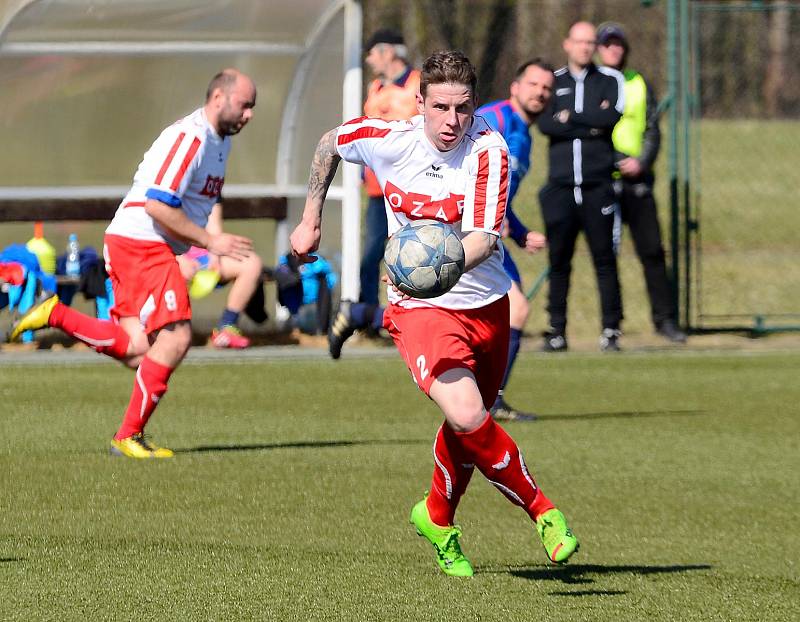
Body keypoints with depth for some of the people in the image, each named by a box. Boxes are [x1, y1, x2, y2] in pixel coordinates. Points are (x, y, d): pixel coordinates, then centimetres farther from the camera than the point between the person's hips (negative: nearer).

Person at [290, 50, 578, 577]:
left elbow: (484, 238, -29)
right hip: (421, 310, -2)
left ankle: (439, 517, 46)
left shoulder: (489, 152, -18)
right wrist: (311, 219, 15)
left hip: (487, 305, 2)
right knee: (468, 417, -24)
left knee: (470, 424, 17)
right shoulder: (385, 139, -13)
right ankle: (543, 511, -8)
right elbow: (330, 144, 10)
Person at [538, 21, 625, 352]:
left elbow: (611, 117, -11)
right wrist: (591, 124, -11)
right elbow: (546, 125, -5)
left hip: (597, 186, -2)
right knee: (558, 259, 2)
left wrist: (570, 117, -7)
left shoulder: (610, 80, 8)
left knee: (605, 259, -4)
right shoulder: (552, 82, 11)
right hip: (560, 185, 2)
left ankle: (611, 329, -2)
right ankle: (556, 330, 7)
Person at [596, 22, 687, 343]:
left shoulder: (640, 85, 13)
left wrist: (642, 161, -10)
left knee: (652, 250, -2)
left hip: (636, 180, 2)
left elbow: (653, 130, 8)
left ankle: (664, 317, 4)